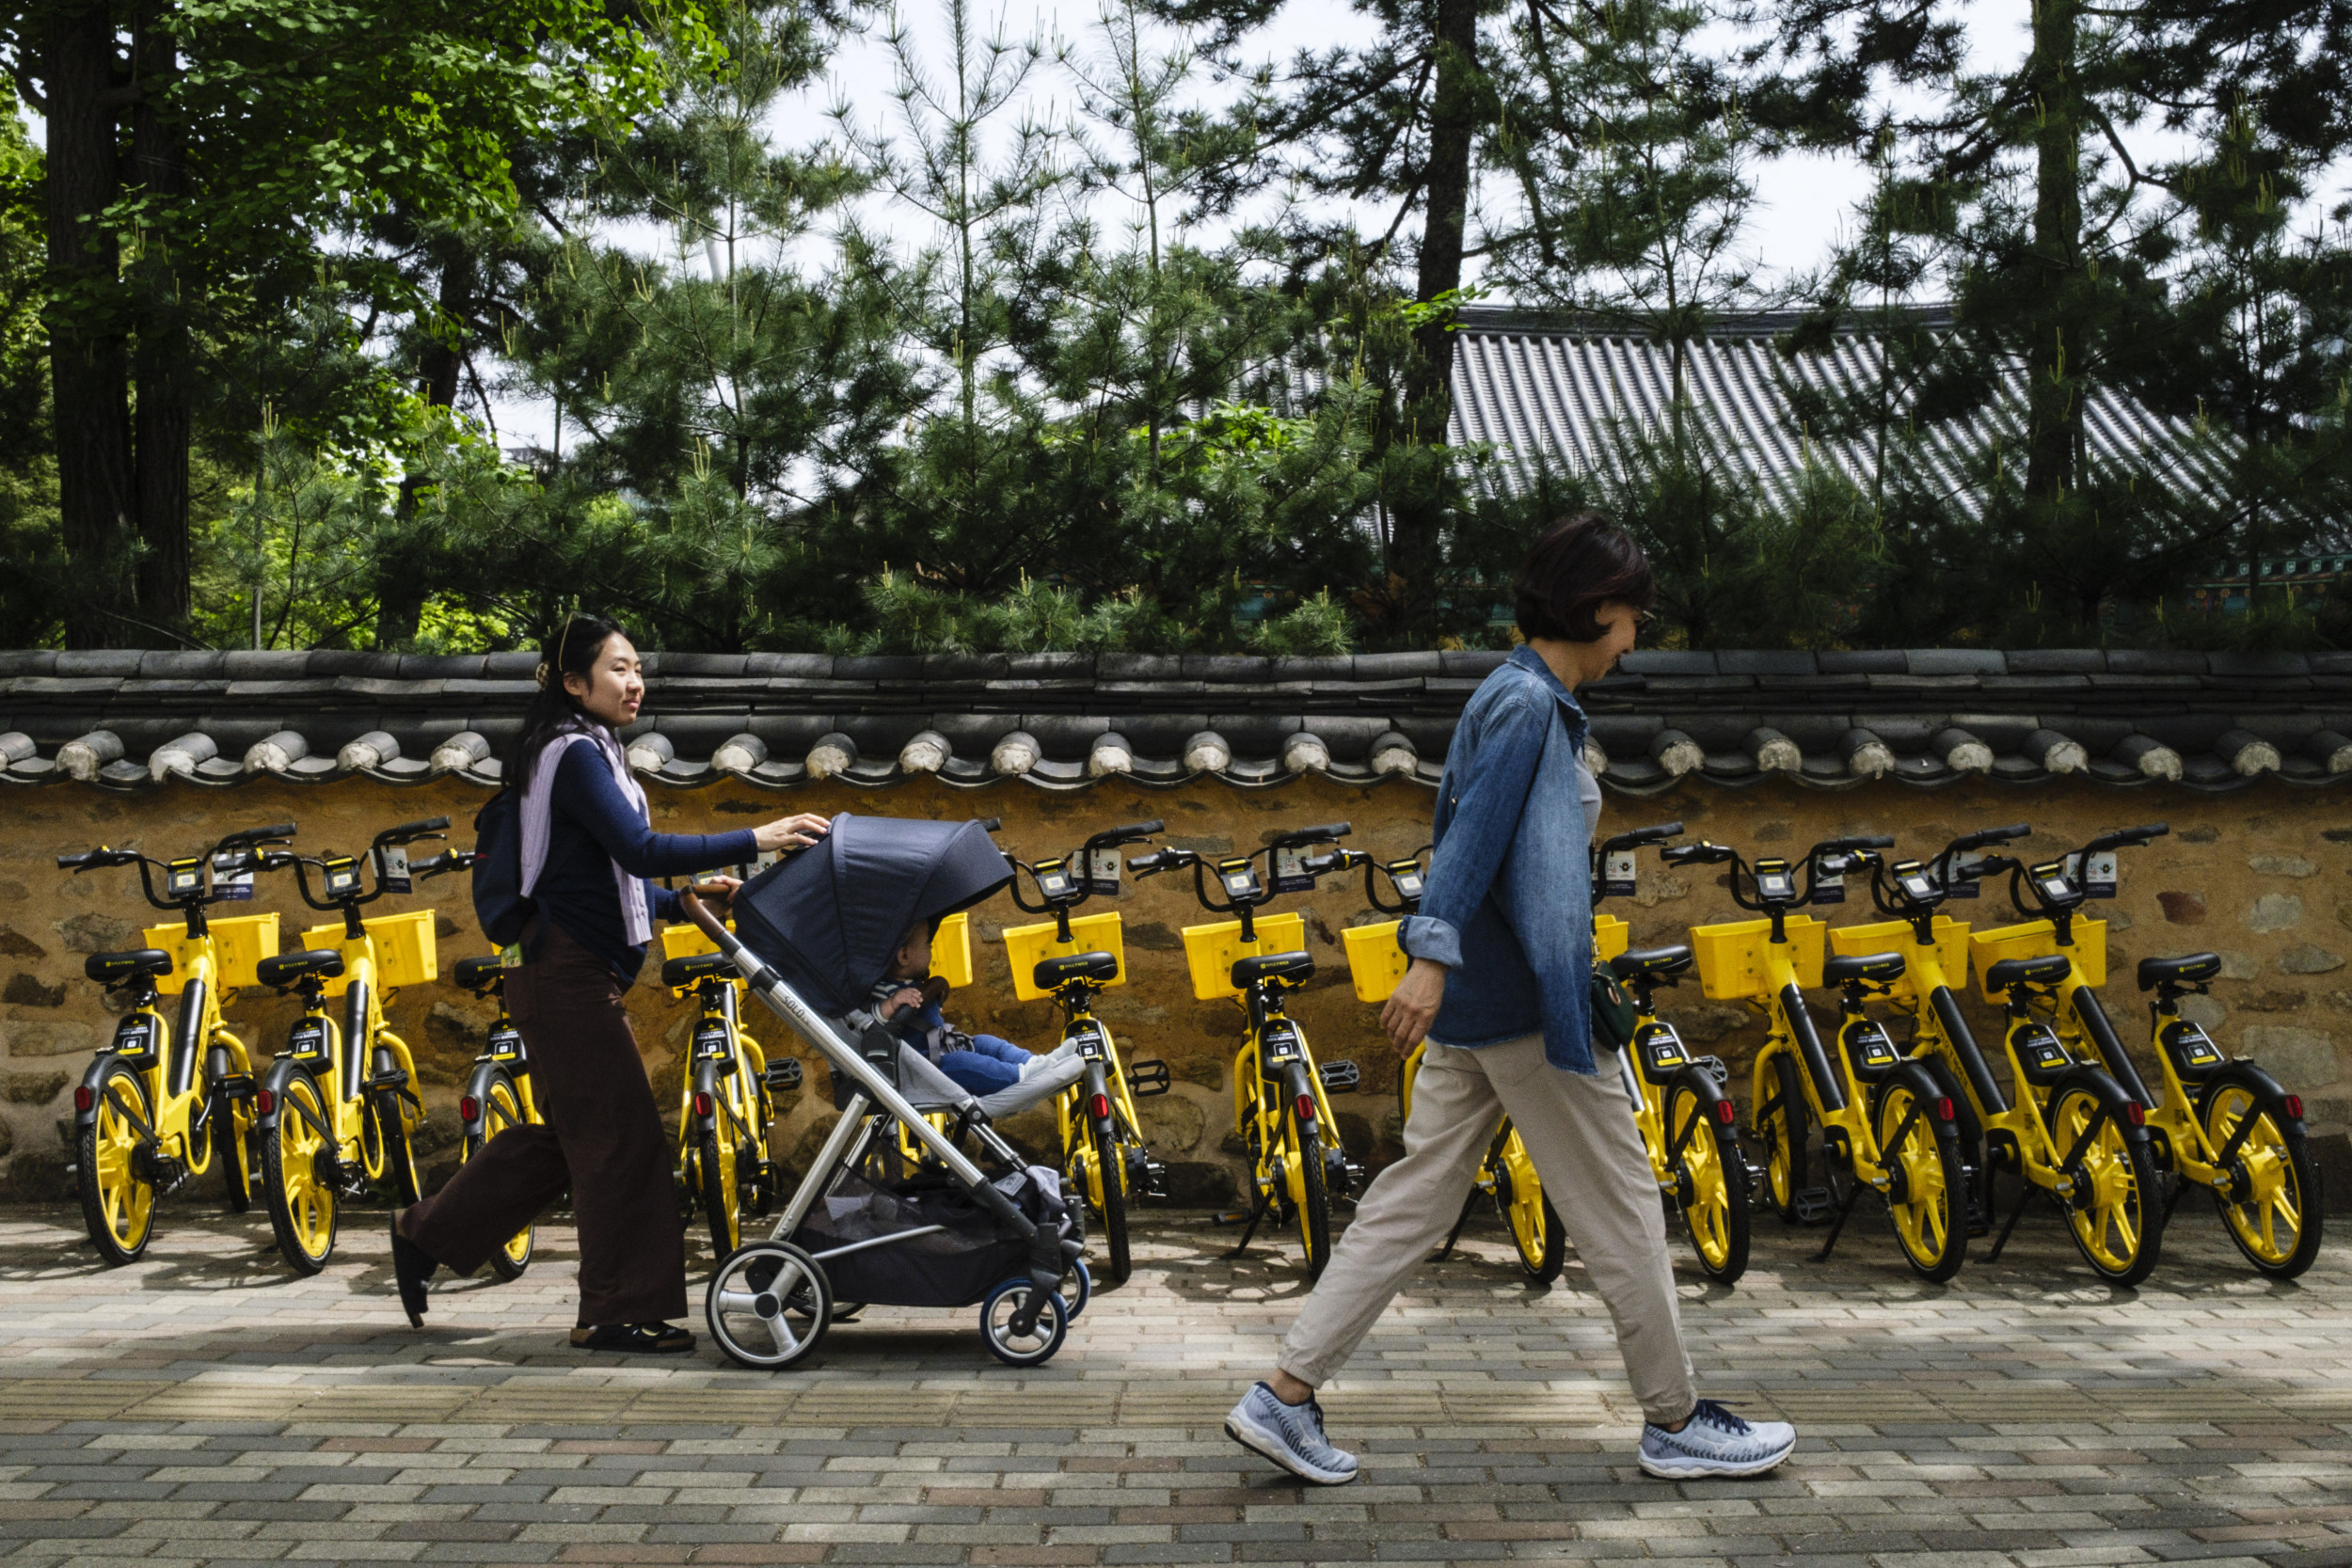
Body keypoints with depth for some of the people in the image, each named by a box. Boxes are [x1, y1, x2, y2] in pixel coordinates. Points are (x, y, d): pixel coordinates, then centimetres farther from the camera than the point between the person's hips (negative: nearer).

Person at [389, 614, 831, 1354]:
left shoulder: (590, 753, 18)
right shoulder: (574, 754, -13)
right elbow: (640, 850, -25)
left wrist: (685, 902, 10)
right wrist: (753, 841, -27)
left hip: (570, 974, 10)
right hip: (567, 974, -10)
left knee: (570, 1136, 16)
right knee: (624, 1136, -6)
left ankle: (426, 1235, 27)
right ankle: (621, 1312, 1)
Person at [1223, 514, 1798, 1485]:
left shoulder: (1526, 699, 17)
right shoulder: (1526, 703, -13)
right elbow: (1473, 831, -23)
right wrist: (1433, 956, -31)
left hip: (1479, 1005, 10)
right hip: (1522, 1003, -10)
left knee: (1415, 1201, 9)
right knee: (1621, 1207, 3)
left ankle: (1285, 1396, 9)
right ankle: (1674, 1422, 16)